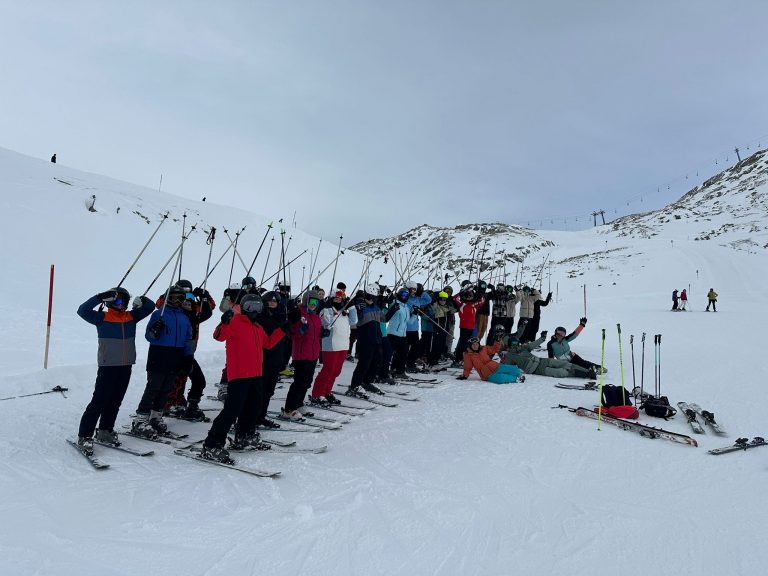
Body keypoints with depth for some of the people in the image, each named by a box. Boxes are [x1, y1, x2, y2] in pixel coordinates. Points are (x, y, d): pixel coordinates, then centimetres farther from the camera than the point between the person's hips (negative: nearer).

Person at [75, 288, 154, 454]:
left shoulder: (131, 317, 9)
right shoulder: (102, 318, -2)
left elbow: (150, 307, 13)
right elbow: (82, 311, -15)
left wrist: (142, 301, -7)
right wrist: (100, 297, -20)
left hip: (126, 367, 5)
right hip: (108, 366, -5)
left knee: (115, 402, 13)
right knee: (99, 401, -5)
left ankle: (105, 431, 27)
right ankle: (84, 437, 3)